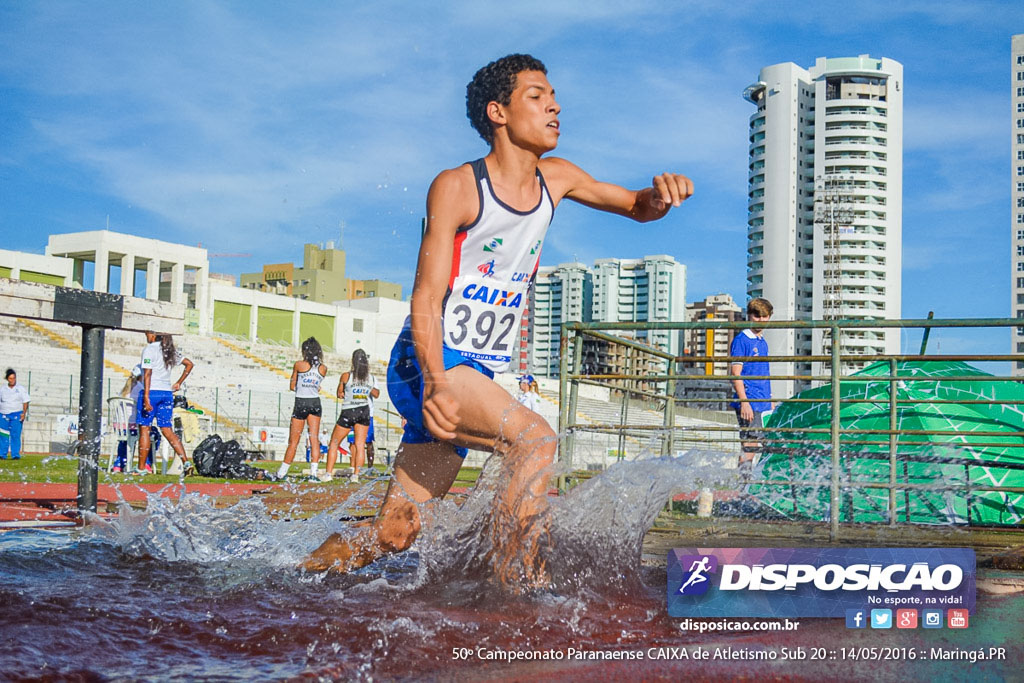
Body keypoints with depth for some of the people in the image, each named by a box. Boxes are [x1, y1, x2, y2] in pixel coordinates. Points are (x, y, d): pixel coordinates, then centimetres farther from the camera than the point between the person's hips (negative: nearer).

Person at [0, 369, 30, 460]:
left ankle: (16, 455, -6)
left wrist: (24, 413, -9)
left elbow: (25, 402, 3)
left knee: (16, 435, -7)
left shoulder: (21, 389, 6)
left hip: (16, 415, -2)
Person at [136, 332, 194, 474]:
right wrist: (179, 383, 21)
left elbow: (147, 374, -13)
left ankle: (142, 468, 1)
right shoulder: (170, 351, 12)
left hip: (152, 391, -6)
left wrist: (146, 397, -17)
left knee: (144, 429, 1)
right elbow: (189, 364, 21)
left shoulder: (149, 349, -7)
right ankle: (186, 461, -5)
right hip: (167, 393, 6)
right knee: (167, 430, 8)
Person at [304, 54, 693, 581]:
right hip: (427, 363, -6)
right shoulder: (456, 187, -11)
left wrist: (660, 196, -8)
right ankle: (517, 584, -25)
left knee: (395, 532, 4)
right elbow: (426, 298, -17)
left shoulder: (556, 178, 7)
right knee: (534, 437, -30)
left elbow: (636, 207, 18)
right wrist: (436, 382, -34)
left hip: (482, 375, 6)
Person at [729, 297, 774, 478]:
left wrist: (770, 400, 21)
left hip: (761, 402, 8)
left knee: (751, 446, 9)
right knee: (751, 444, -11)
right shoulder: (741, 340, -7)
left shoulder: (763, 342, 18)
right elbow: (736, 373, -13)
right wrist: (744, 401, -19)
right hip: (748, 402, -8)